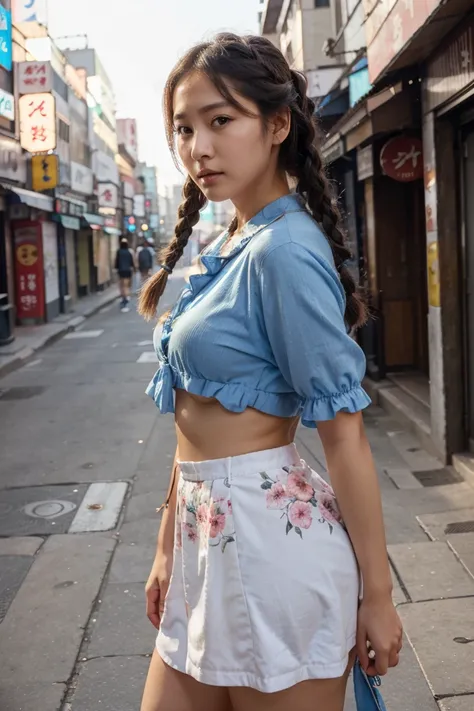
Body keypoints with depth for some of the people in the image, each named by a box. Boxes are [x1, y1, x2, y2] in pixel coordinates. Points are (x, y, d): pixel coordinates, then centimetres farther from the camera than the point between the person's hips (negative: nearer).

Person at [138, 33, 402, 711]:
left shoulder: (284, 249, -17)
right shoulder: (227, 249, 10)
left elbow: (344, 433, -17)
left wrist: (376, 595, -12)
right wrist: (169, 548, 15)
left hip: (269, 538, -8)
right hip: (206, 537, 8)